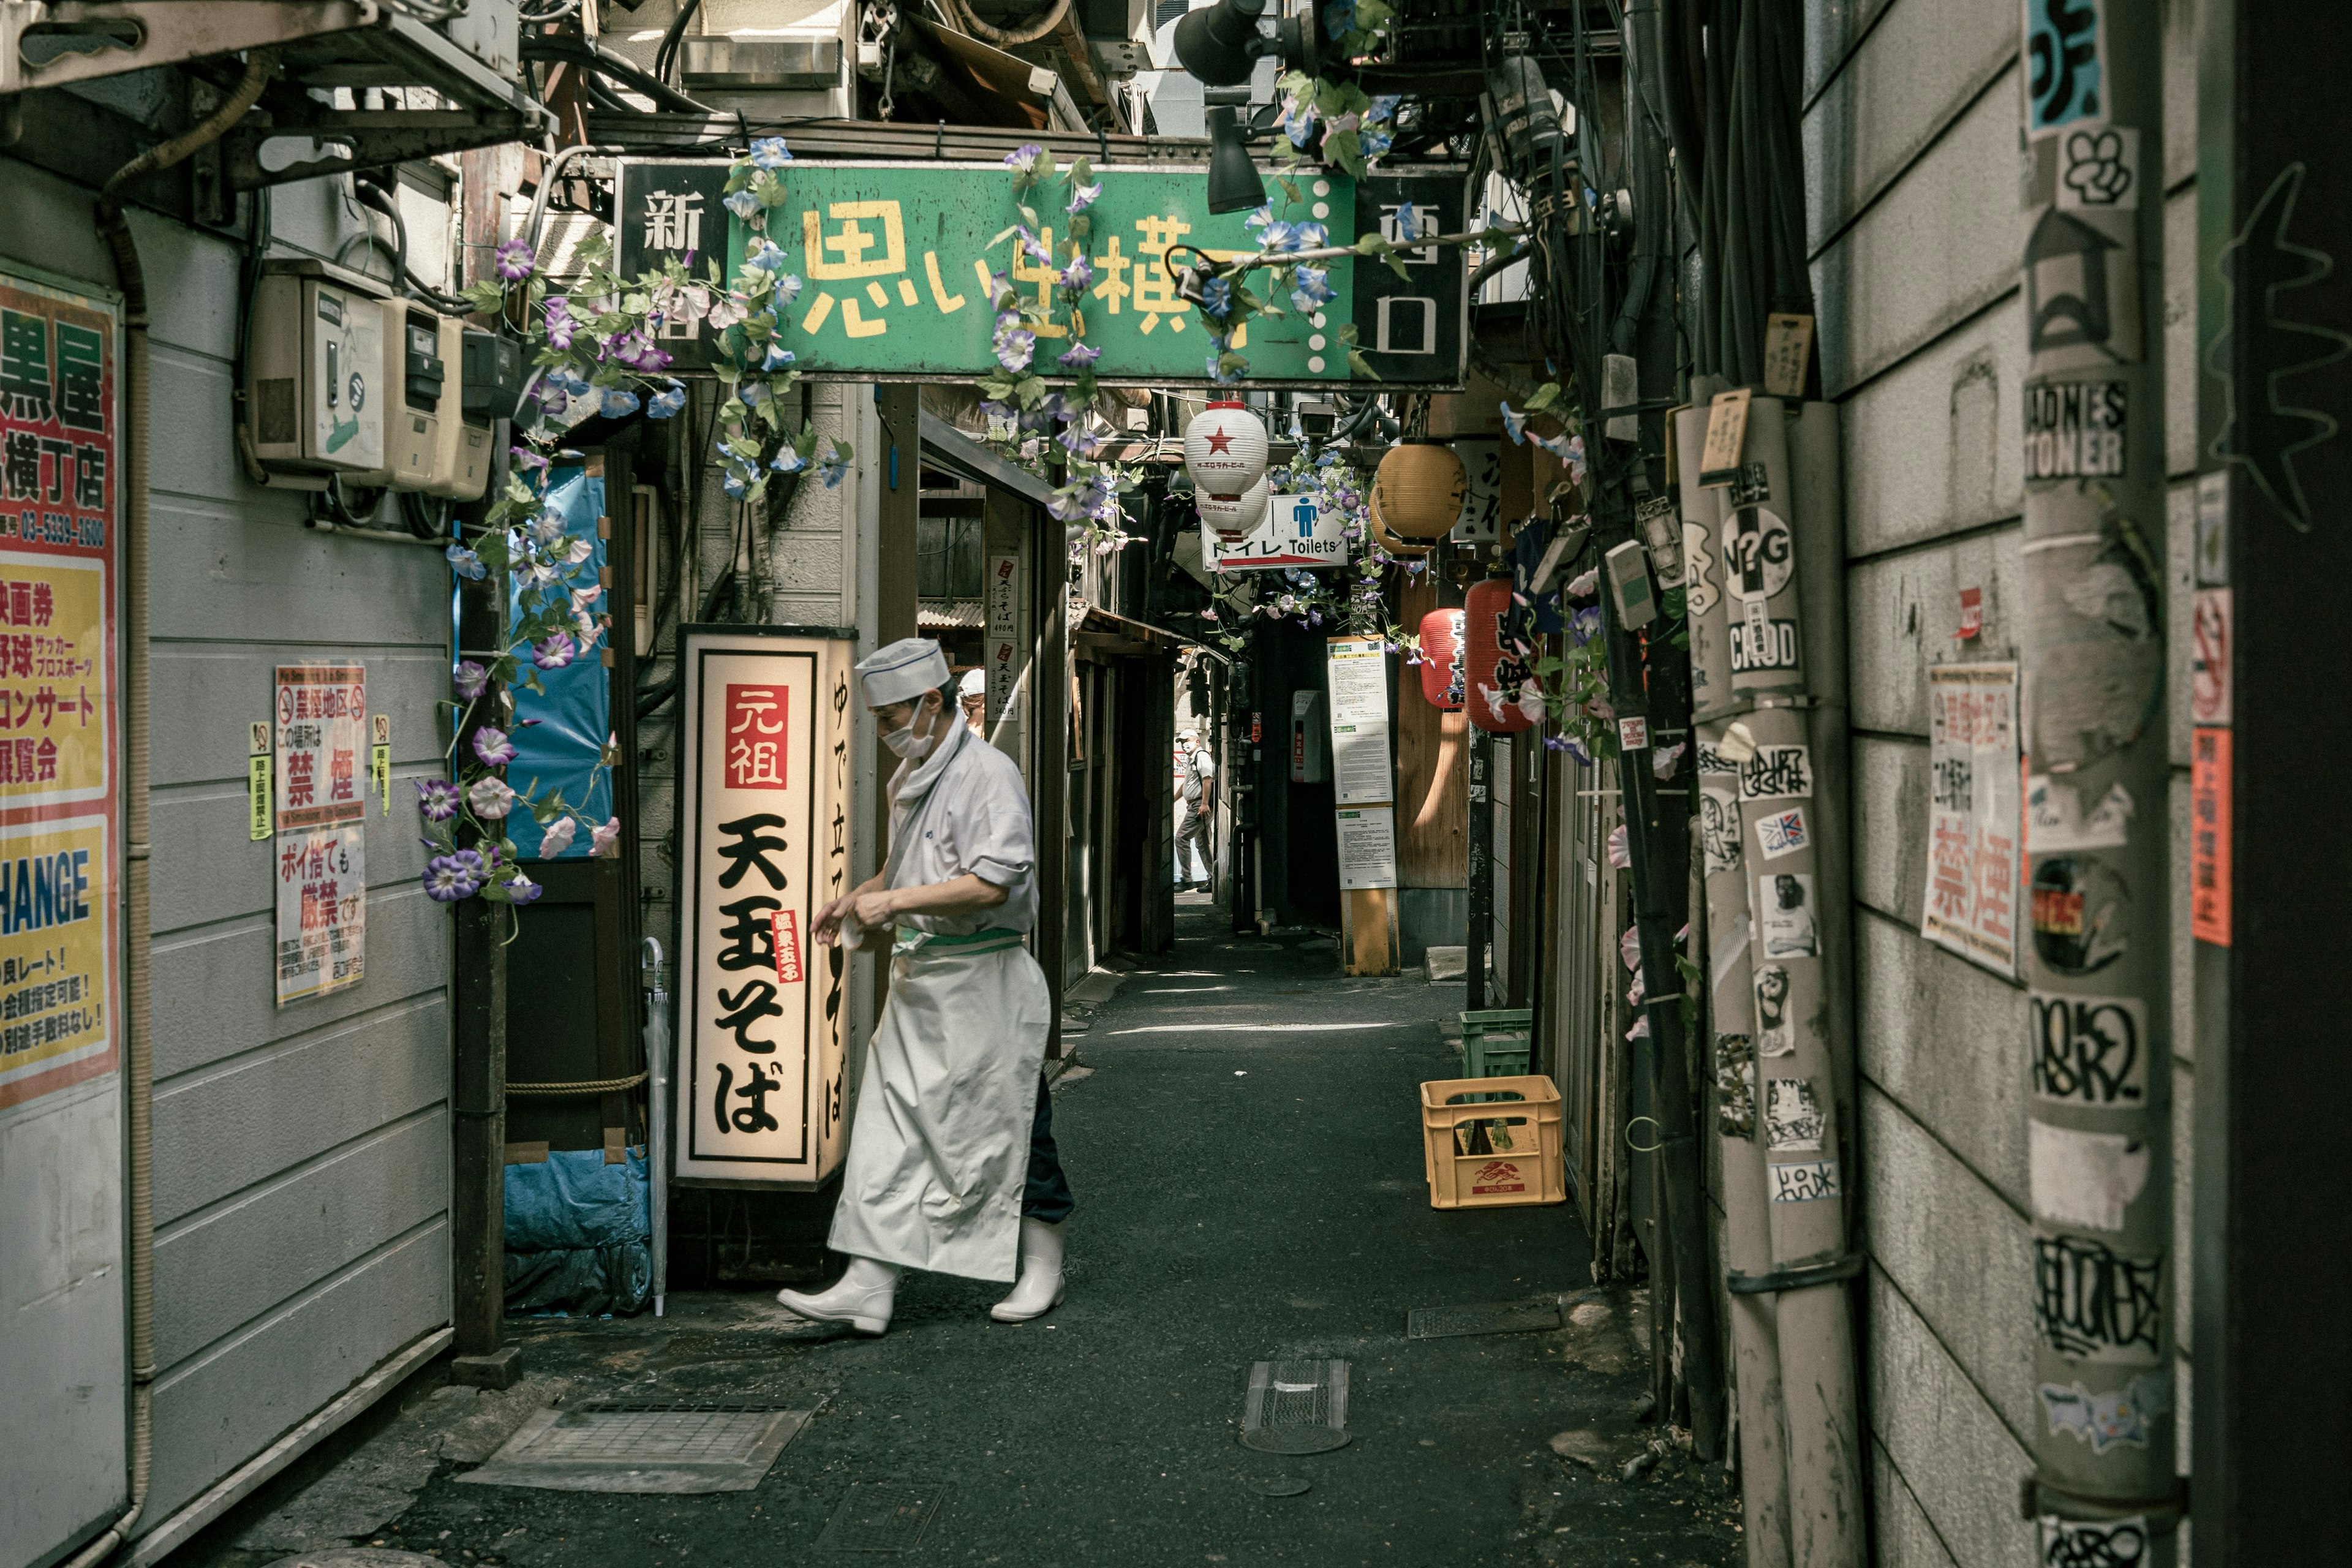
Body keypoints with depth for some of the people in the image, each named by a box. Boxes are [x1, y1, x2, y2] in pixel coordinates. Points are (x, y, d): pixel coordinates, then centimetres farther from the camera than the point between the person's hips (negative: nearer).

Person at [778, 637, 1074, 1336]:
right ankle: (869, 1285, 3)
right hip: (917, 980, 8)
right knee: (888, 1130, 3)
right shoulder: (910, 777, 15)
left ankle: (1042, 1270, 21)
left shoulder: (987, 772, -14)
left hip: (981, 983, -8)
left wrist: (894, 901, -21)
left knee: (1006, 1129, 4)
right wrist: (859, 898, 10)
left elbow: (993, 882, -24)